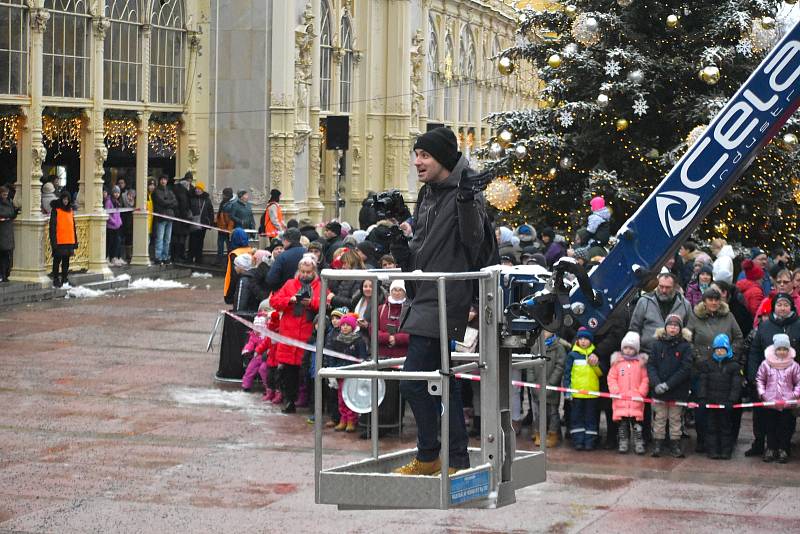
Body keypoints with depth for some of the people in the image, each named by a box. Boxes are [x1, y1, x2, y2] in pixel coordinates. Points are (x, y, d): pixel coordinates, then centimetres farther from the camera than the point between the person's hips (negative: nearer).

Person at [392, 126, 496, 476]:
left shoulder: (465, 192, -10)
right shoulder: (427, 195, 15)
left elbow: (473, 241, -21)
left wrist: (467, 202, -35)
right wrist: (403, 252, 1)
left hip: (446, 300, -9)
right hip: (426, 299, 9)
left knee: (414, 380, -11)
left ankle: (429, 456, 0)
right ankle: (457, 458, 18)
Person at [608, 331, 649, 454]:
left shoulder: (641, 362, 4)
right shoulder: (617, 362, 6)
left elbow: (645, 379, 3)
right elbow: (611, 378, 5)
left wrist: (641, 392, -7)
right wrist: (615, 391, -6)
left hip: (636, 399, -1)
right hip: (620, 399, 1)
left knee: (637, 421, 0)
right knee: (622, 422, 5)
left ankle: (639, 444, 6)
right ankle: (623, 443, 13)